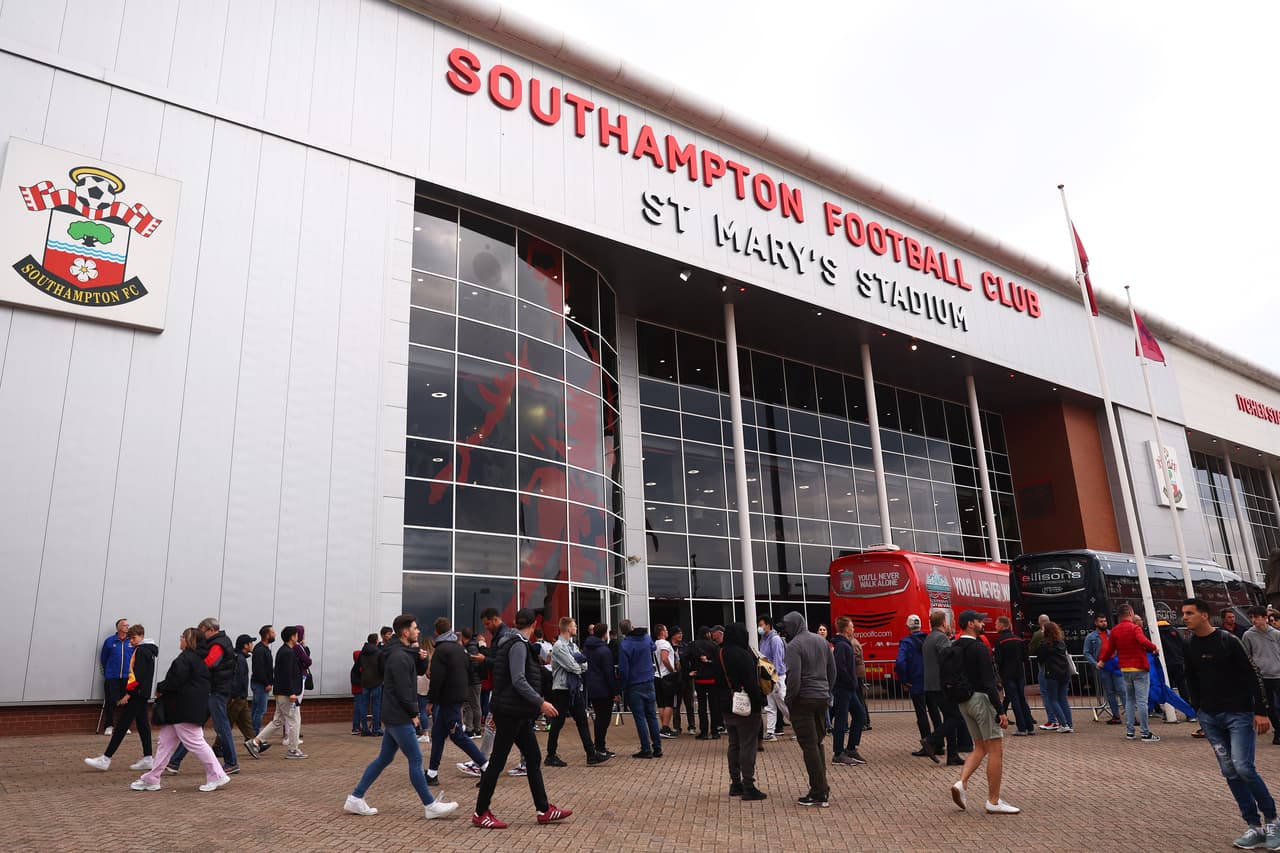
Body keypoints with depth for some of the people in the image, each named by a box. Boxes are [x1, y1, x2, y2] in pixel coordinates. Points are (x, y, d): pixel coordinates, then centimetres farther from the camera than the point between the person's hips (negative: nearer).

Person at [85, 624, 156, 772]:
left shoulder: (141, 650, -13)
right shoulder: (148, 650, 17)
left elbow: (138, 675, -20)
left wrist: (128, 693, -20)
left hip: (136, 694, -10)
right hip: (143, 694, 10)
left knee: (122, 725, -6)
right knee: (142, 723, 9)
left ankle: (105, 759, -2)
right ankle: (147, 758, 10)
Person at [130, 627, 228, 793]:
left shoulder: (185, 659, -16)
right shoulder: (198, 659, 15)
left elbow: (174, 682, -23)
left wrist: (160, 688, -4)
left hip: (185, 710, -11)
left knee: (195, 743, -6)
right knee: (165, 743, 14)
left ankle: (217, 776, -2)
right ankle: (151, 779, 21)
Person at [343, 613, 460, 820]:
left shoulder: (404, 653, 13)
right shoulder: (399, 657, -19)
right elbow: (403, 691, -21)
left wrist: (418, 655, 1)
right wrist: (413, 714, -10)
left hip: (393, 717, 10)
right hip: (399, 718, -10)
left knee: (384, 758, 15)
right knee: (416, 759, -4)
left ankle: (355, 799, 19)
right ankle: (430, 806, 3)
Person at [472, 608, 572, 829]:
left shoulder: (512, 642, 14)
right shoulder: (518, 644, -15)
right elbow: (518, 681, -23)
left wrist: (498, 712, 22)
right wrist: (541, 702, -23)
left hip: (518, 713, 10)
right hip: (511, 712, -10)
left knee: (533, 758, 11)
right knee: (497, 761, -1)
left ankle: (544, 810, 17)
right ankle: (480, 813, 10)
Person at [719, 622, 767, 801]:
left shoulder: (721, 654, 8)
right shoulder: (743, 655, -17)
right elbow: (751, 682, -19)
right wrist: (760, 701, -12)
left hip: (728, 707, 8)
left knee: (734, 745, 15)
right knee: (748, 746, -3)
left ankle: (735, 784, 21)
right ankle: (748, 788, -2)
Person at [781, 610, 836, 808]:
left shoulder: (793, 646, -14)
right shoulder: (822, 641, 9)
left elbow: (793, 678, -19)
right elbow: (832, 671, 13)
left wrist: (788, 700, -7)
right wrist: (826, 691, 18)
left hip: (803, 700, -7)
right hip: (822, 698, 7)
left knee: (809, 747, -1)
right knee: (817, 743, 16)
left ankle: (819, 794, 1)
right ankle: (822, 788, 20)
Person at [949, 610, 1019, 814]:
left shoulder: (955, 648, 9)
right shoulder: (979, 648, -17)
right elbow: (988, 683, -21)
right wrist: (1000, 712, -19)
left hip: (964, 701, 9)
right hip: (981, 698, -8)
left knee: (980, 748, 17)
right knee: (996, 750, 1)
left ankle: (962, 783, 1)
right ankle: (994, 802, 6)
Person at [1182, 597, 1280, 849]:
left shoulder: (1229, 641, -10)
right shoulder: (1190, 646, 5)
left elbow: (1252, 676, -9)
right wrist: (1199, 712, 12)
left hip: (1239, 714, -5)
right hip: (1210, 717, 5)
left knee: (1243, 767, -13)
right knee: (1230, 772, 3)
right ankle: (1254, 827, 10)